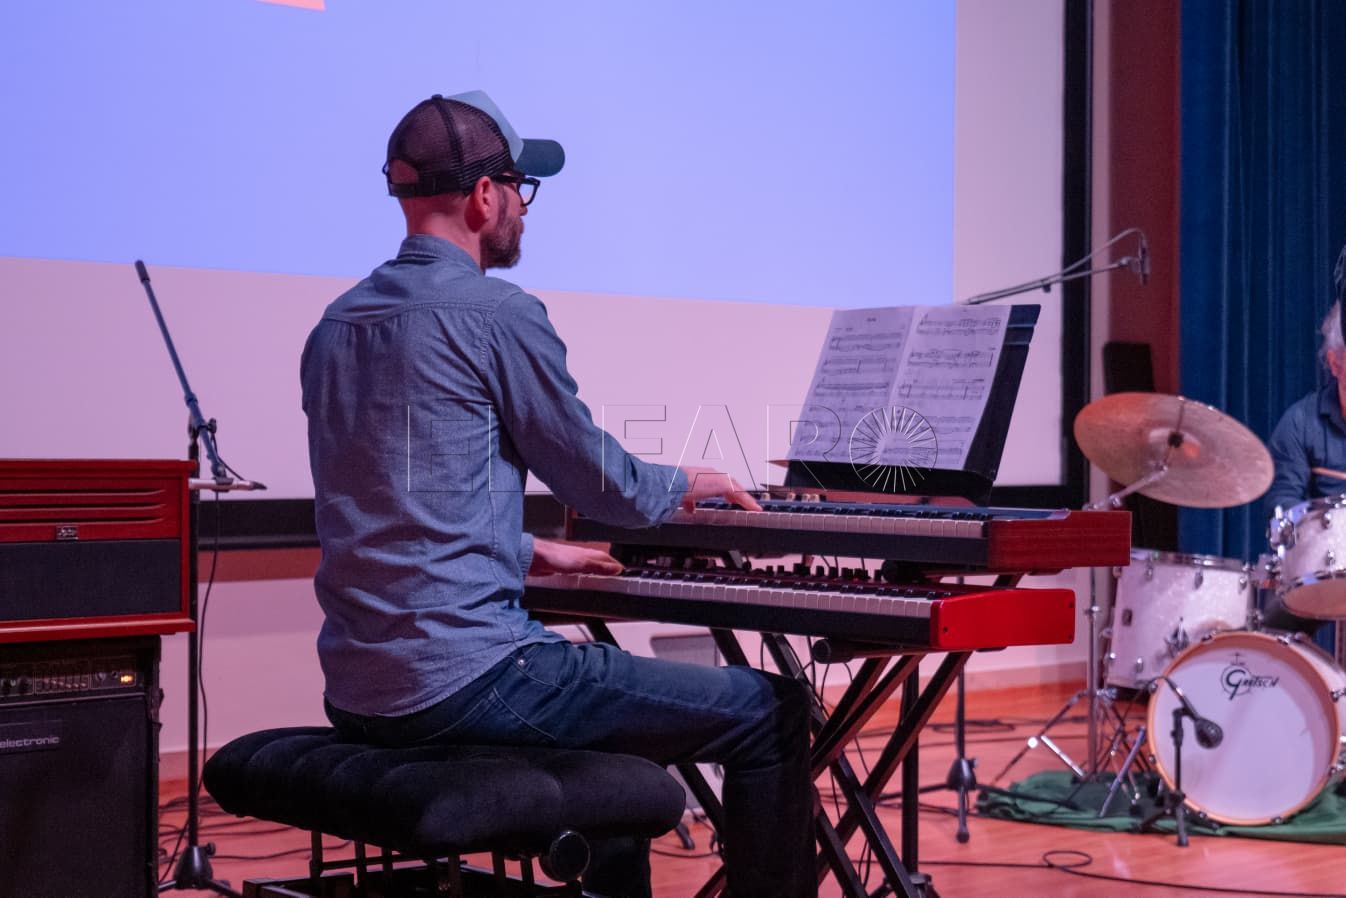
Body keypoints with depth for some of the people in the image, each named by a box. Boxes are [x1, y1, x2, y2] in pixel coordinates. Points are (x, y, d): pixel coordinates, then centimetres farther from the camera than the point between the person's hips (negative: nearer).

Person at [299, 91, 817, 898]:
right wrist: (684, 485, 16)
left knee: (620, 691, 33)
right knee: (773, 711, 0)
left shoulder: (337, 325, 13)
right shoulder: (497, 312, -12)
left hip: (358, 687, 9)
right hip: (464, 674, -9)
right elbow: (602, 483, -5)